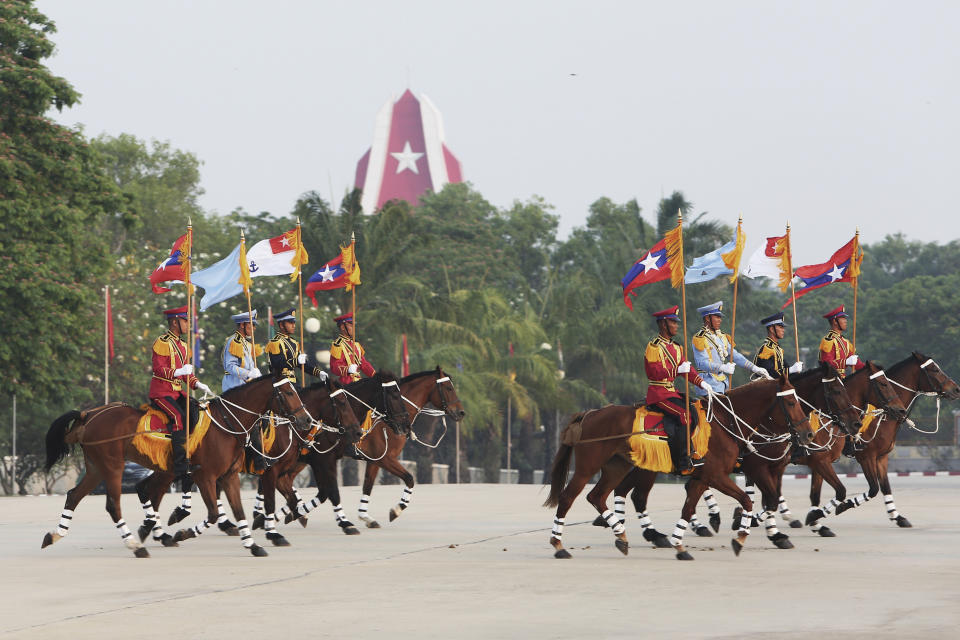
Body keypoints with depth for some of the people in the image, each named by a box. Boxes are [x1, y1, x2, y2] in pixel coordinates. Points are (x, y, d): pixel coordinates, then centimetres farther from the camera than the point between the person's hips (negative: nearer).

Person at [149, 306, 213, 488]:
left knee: (197, 414, -10)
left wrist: (198, 384, 5)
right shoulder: (162, 343, -9)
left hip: (177, 391, 9)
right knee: (179, 417, -26)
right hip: (161, 392, -8)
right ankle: (180, 469, -30)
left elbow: (187, 372, 22)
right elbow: (158, 369, -16)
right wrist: (179, 372, -27)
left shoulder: (182, 345, 17)